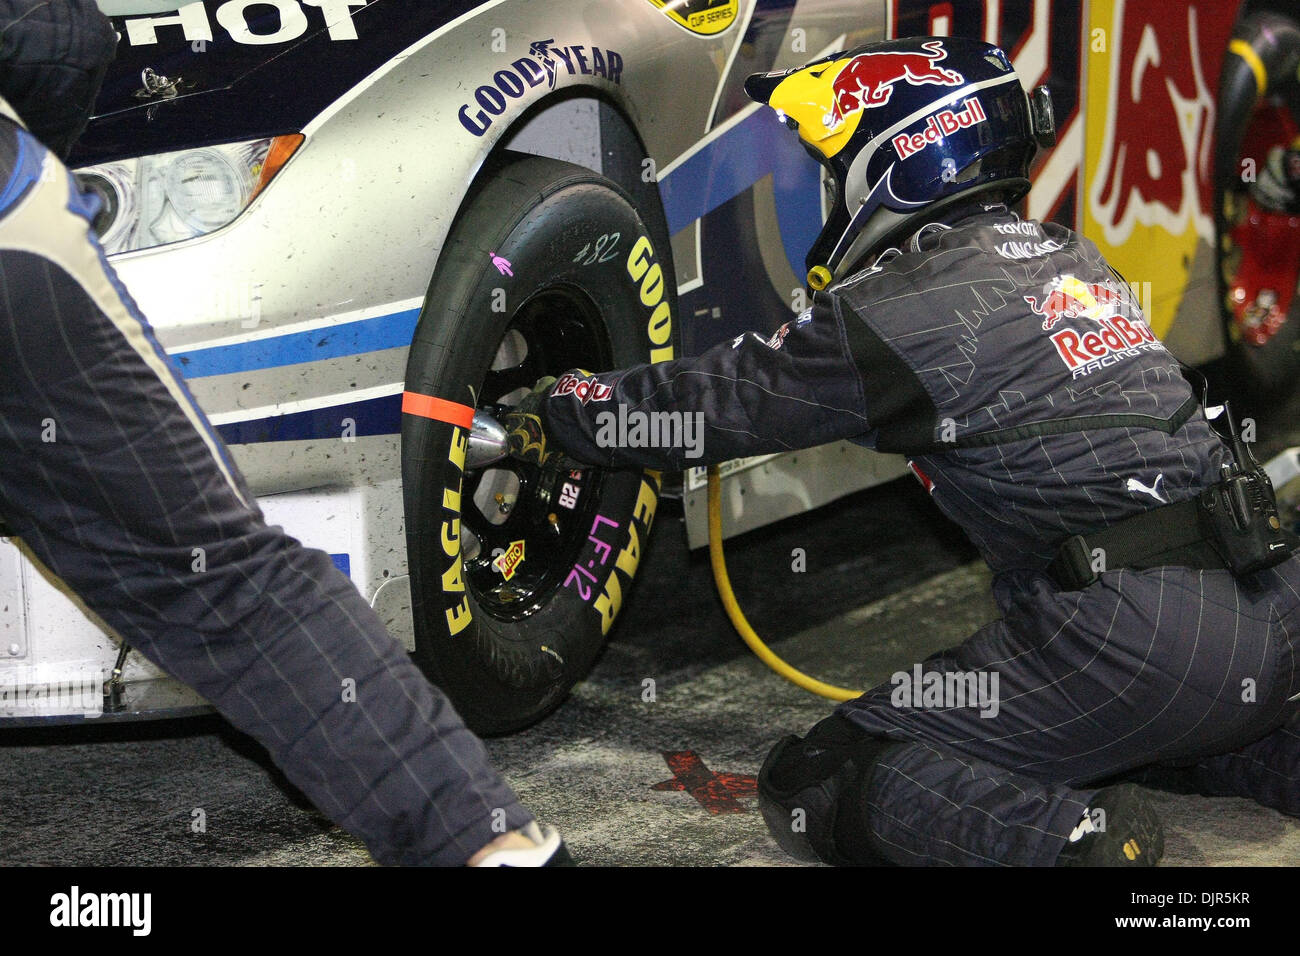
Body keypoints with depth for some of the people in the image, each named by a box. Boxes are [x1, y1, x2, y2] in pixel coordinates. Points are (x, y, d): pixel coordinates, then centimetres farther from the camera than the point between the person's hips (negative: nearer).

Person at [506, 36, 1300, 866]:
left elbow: (723, 402, 6)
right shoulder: (1070, 257, 19)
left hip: (1127, 634, -8)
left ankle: (1076, 834, -20)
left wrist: (551, 418, 21)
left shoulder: (905, 305, -6)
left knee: (816, 786, -1)